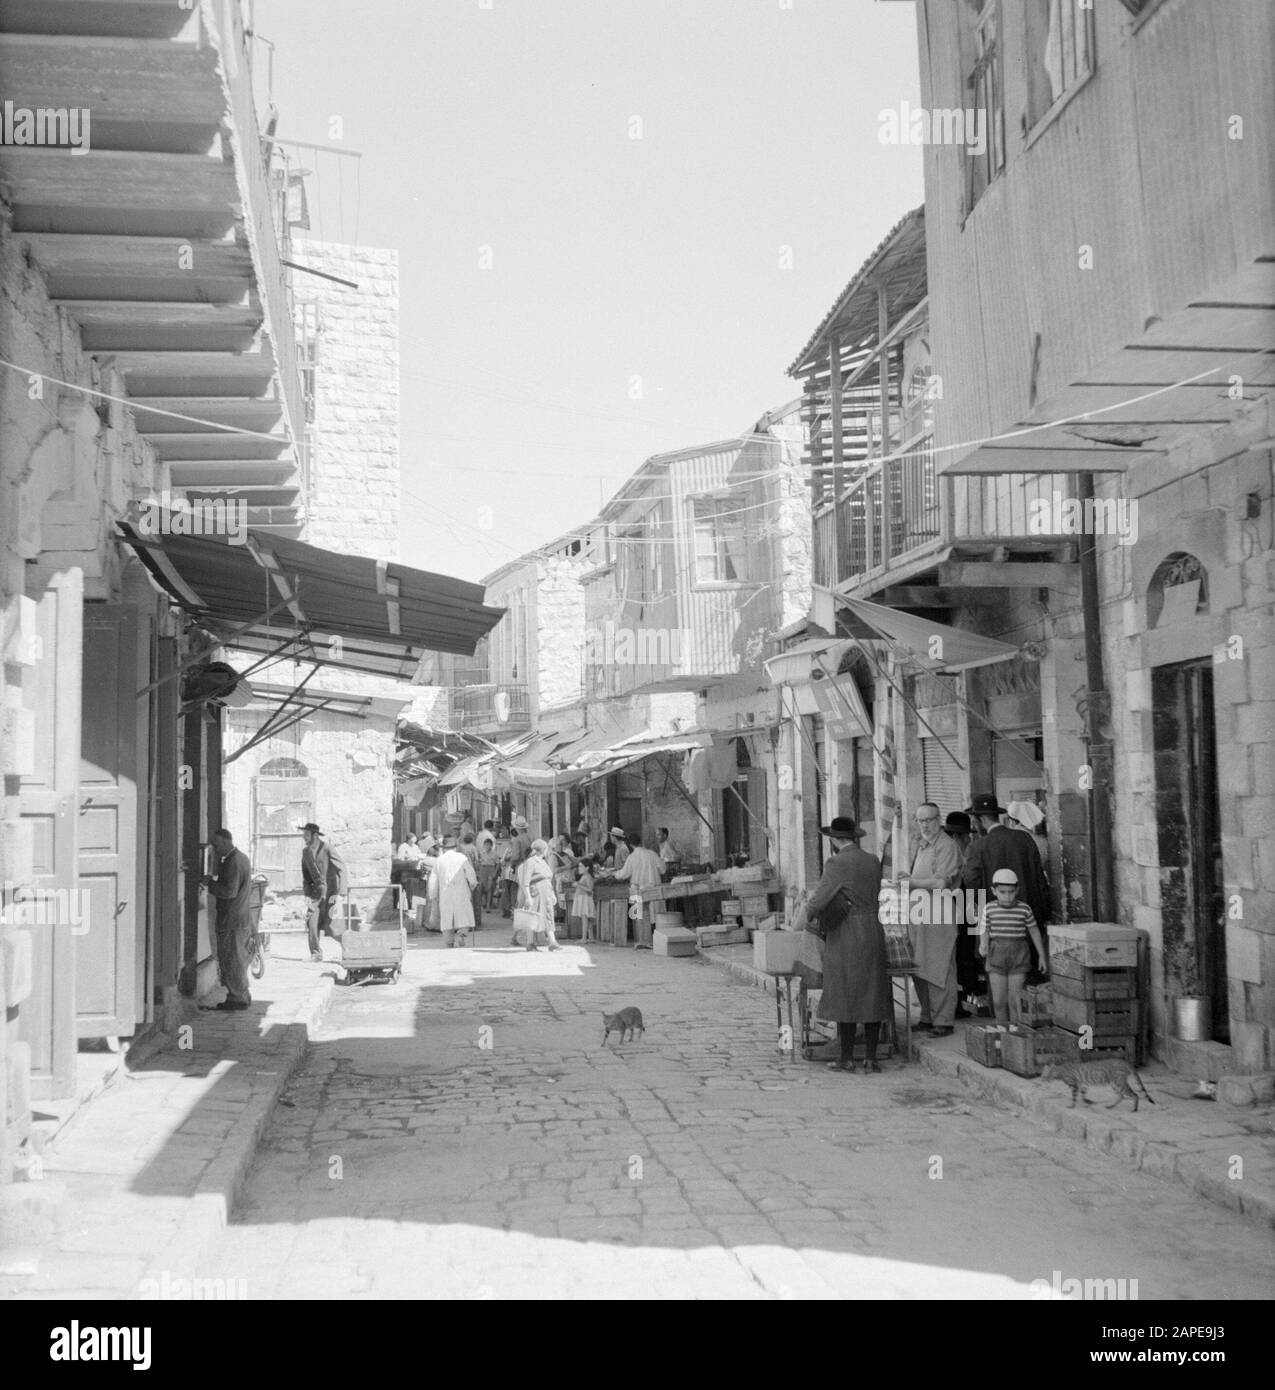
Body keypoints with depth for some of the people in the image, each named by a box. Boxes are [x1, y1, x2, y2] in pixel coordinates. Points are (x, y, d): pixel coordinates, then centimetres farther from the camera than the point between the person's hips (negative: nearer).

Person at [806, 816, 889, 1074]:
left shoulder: (837, 864, -13)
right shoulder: (873, 862, 6)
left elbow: (819, 900, -17)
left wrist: (809, 910, 6)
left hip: (845, 937, -5)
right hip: (873, 933, 5)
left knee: (845, 997, 2)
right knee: (871, 996, 9)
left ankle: (847, 1059, 5)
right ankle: (871, 1058, 9)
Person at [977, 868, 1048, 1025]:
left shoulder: (1024, 909, -1)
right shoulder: (989, 909, 0)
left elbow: (1034, 932, 9)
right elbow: (984, 932, 5)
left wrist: (1043, 957, 12)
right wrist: (983, 947, -16)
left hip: (1018, 958, -1)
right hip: (997, 957, 1)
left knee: (1015, 1000, -4)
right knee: (999, 1001, 2)